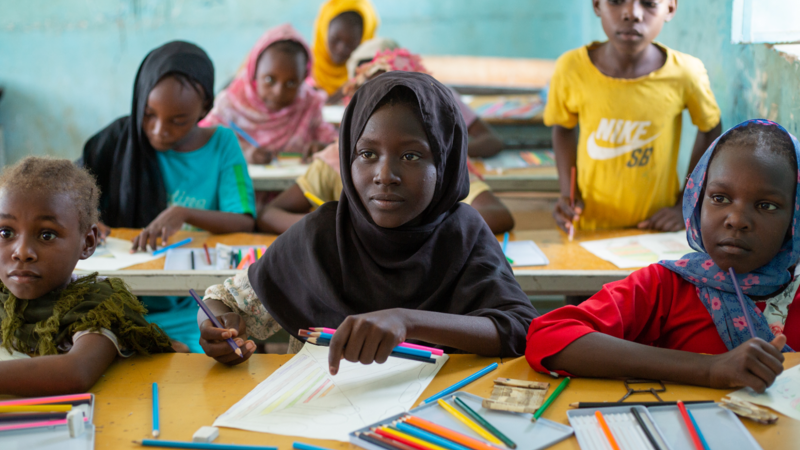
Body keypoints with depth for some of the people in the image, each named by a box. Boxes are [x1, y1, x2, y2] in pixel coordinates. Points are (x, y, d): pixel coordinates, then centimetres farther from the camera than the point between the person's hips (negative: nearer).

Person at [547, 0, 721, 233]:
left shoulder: (686, 73, -12)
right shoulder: (572, 68, -11)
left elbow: (710, 131, 5)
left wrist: (685, 206, -1)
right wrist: (567, 193, -6)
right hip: (590, 224, -4)